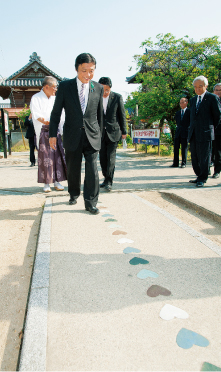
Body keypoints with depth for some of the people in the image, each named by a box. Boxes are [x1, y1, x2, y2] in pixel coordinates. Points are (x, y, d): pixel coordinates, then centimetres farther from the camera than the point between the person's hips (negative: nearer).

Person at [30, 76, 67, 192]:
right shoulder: (36, 98, 3)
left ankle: (57, 181, 7)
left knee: (57, 155, 0)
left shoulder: (55, 99, 18)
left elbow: (60, 114, 13)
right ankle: (46, 183, 3)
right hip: (43, 131, -4)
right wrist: (44, 121, -32)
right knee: (44, 157, -4)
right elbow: (36, 114, -11)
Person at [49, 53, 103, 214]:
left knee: (92, 169, -8)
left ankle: (91, 202, 2)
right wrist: (53, 134, -2)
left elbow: (100, 113, 12)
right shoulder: (65, 86, -2)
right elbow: (56, 112, 1)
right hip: (72, 136, 0)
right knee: (73, 169, 12)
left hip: (92, 136, 0)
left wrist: (99, 133, 15)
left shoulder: (98, 88, 4)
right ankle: (74, 194, 35)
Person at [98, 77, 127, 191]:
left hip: (113, 132, -2)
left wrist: (124, 131, 1)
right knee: (102, 157, 7)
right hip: (101, 133, 3)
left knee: (111, 156, -8)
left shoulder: (117, 97, -1)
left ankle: (109, 182, -5)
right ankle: (106, 178, 22)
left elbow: (122, 115, 2)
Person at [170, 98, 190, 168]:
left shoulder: (189, 111, 1)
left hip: (185, 133, -5)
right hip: (178, 133, 5)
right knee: (176, 148, 2)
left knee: (184, 148, -2)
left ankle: (183, 163, 4)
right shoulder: (177, 113, 17)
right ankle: (175, 163, 7)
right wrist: (178, 127, 11)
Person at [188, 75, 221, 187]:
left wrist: (211, 127, 9)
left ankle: (202, 179, 6)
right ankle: (200, 176, 20)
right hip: (193, 134, 6)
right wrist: (191, 128, 15)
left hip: (205, 133, -6)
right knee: (194, 157, 8)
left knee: (204, 157, -3)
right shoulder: (193, 100, 18)